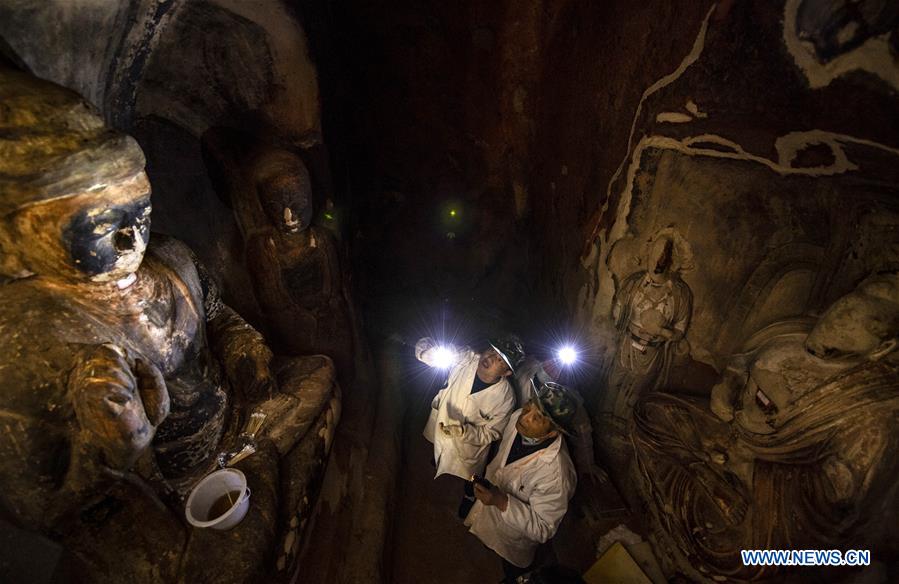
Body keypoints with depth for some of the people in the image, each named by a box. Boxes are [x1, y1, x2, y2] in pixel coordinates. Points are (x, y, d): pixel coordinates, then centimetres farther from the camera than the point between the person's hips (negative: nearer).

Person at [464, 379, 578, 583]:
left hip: (515, 538, -4)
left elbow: (543, 530, -30)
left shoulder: (555, 474, -44)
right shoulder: (518, 418, -26)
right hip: (491, 507, 4)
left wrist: (502, 502, -41)